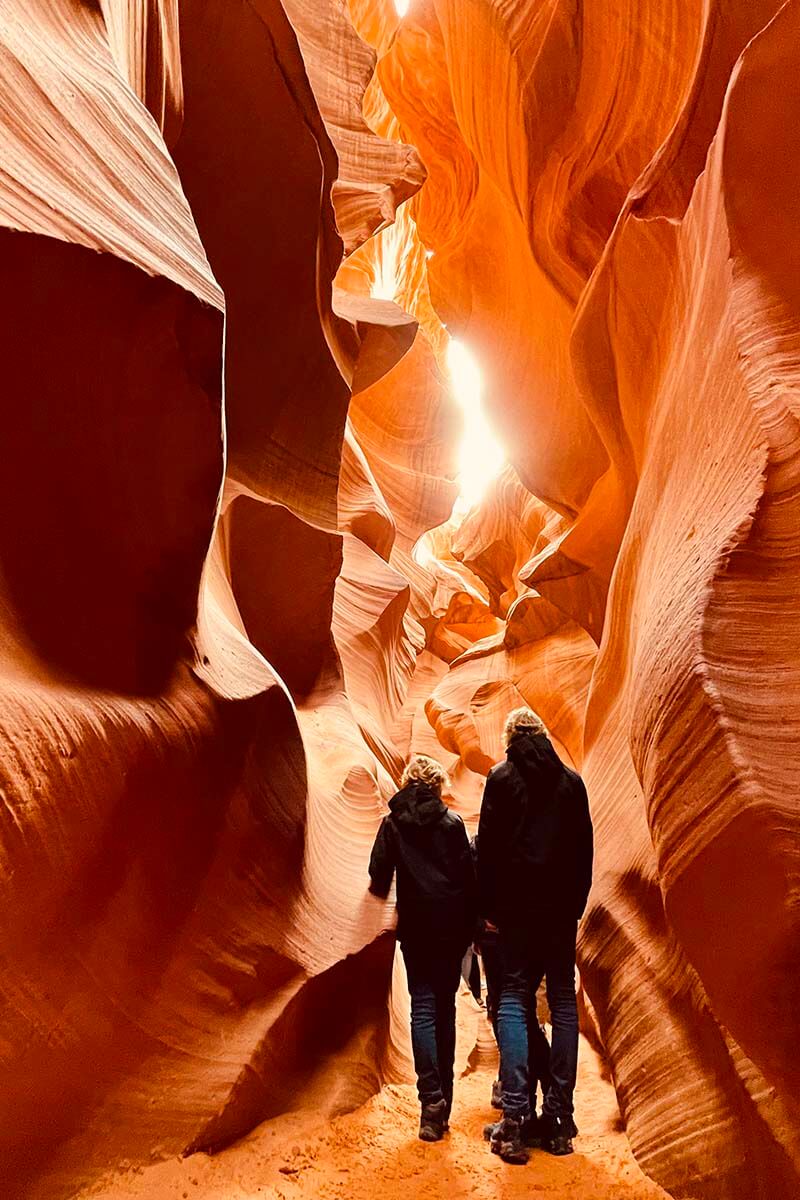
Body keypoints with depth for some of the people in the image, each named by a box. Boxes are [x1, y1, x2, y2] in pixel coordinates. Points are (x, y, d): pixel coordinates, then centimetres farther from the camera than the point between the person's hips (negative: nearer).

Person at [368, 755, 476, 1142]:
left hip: (415, 926, -1)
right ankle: (444, 1096, 16)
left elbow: (379, 876, -1)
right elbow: (468, 875, -1)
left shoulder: (393, 823, 2)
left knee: (423, 1008, 0)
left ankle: (432, 1097, -14)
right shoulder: (452, 822, 1)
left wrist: (381, 892, 22)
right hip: (451, 926, 1)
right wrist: (469, 925, 6)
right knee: (445, 1007, 11)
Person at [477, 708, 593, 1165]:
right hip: (563, 904, 3)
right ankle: (559, 1118, 8)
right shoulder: (572, 781, 7)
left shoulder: (502, 777, -2)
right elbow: (585, 848, 8)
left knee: (513, 998, 1)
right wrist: (576, 903, 13)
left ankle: (515, 1117, -7)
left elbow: (489, 845, -4)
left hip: (518, 903, -3)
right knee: (563, 999, 7)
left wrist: (488, 907, 2)